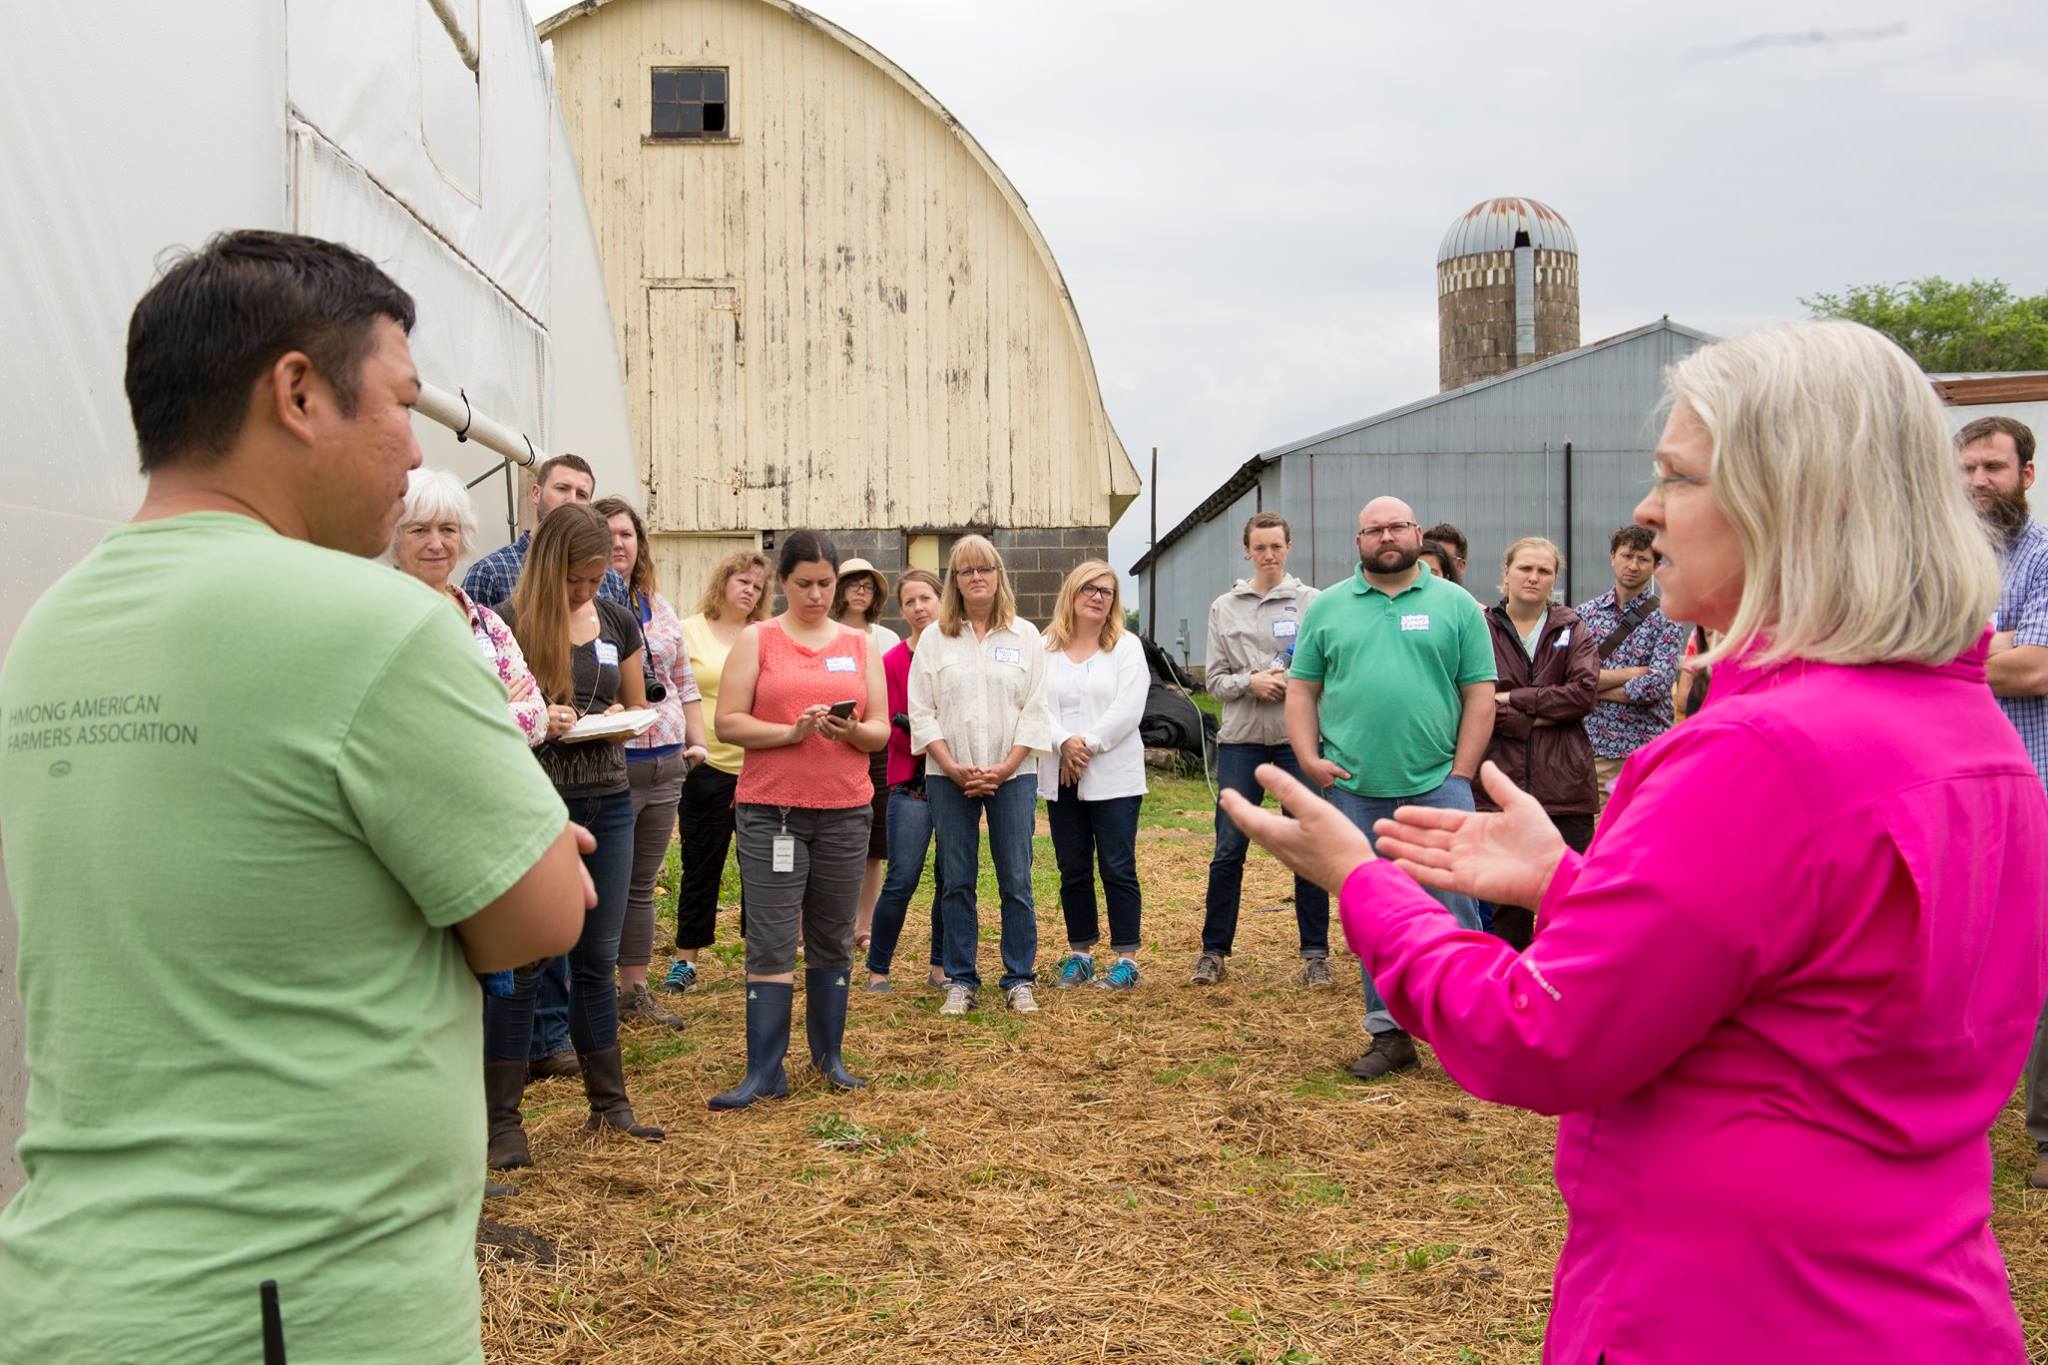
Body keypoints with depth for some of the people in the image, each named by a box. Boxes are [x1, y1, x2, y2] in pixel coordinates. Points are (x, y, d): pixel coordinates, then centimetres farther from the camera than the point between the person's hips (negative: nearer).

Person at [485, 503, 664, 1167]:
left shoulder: (618, 622, 8)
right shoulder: (509, 622, -8)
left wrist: (621, 718, -5)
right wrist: (534, 720, -24)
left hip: (607, 804, 5)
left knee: (597, 958, 13)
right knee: (520, 963, 1)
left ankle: (609, 1101, 24)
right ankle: (503, 1118, 11)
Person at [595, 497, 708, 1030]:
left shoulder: (659, 607, 14)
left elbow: (683, 682, 19)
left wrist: (697, 741, 10)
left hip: (665, 764, 6)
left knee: (642, 884, 15)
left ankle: (635, 988, 25)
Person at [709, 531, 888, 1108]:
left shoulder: (859, 645, 12)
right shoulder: (756, 640, 4)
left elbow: (881, 731, 9)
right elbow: (728, 722, -4)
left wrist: (853, 731, -13)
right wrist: (792, 731, -17)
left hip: (845, 811, 3)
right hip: (770, 811, -3)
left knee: (833, 940, 10)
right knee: (771, 943, -4)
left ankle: (829, 1056, 21)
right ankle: (764, 1072, 0)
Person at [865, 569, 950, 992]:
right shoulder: (892, 661, 0)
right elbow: (891, 731, -2)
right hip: (912, 784, -2)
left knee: (952, 879, 5)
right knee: (902, 881, -5)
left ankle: (941, 966, 19)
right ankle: (877, 968, 9)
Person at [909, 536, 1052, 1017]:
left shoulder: (1025, 636, 6)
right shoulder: (934, 638, 6)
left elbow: (1035, 709, 2)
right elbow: (921, 711, 2)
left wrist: (1006, 768, -9)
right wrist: (953, 768, -9)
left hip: (1012, 775, 0)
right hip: (949, 778, 1)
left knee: (1016, 881, 0)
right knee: (957, 882, 4)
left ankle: (1020, 980, 10)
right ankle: (960, 981, 12)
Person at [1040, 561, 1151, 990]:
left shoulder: (1126, 647, 3)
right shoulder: (1044, 649, 8)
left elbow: (1128, 709, -7)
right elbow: (1037, 705, -2)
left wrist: (1088, 744, -14)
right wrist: (1064, 743, -18)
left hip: (1114, 777, -2)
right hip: (1061, 778, 3)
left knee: (1118, 869, -2)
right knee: (1073, 871, 9)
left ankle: (1127, 958, 5)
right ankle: (1079, 954, 20)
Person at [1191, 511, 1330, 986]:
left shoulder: (1312, 602, 3)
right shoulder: (1224, 607, 10)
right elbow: (1214, 679, 7)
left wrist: (1293, 681, -16)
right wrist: (1249, 682, -11)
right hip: (1241, 738, 2)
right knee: (1228, 849, 3)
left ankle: (1316, 953, 15)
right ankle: (1214, 950, 14)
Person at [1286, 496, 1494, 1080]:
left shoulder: (1455, 605, 5)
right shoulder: (1327, 608, 10)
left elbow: (1479, 694, 3)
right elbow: (1302, 690, 10)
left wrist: (1461, 773, -4)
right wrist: (1310, 758, -3)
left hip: (1436, 786, -2)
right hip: (1354, 790, 2)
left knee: (1453, 909, -3)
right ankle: (1389, 1033, 20)